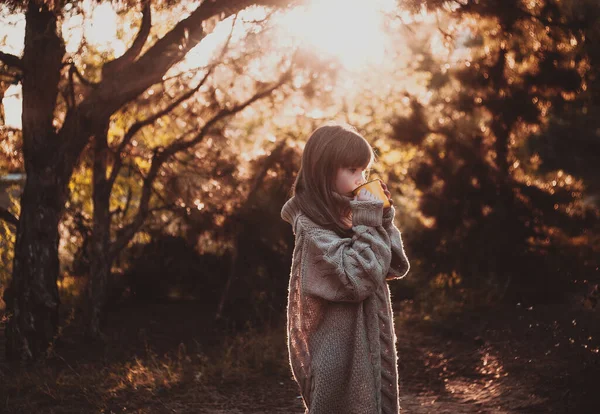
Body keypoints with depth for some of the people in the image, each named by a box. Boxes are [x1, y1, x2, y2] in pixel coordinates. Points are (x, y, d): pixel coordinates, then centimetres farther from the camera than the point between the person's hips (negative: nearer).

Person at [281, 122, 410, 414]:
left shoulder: (347, 215, 8)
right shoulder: (311, 227, -15)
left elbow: (396, 266, 10)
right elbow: (358, 278, -23)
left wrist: (382, 219, -1)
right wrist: (369, 222, -19)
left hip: (369, 345, 8)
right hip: (339, 353, -8)